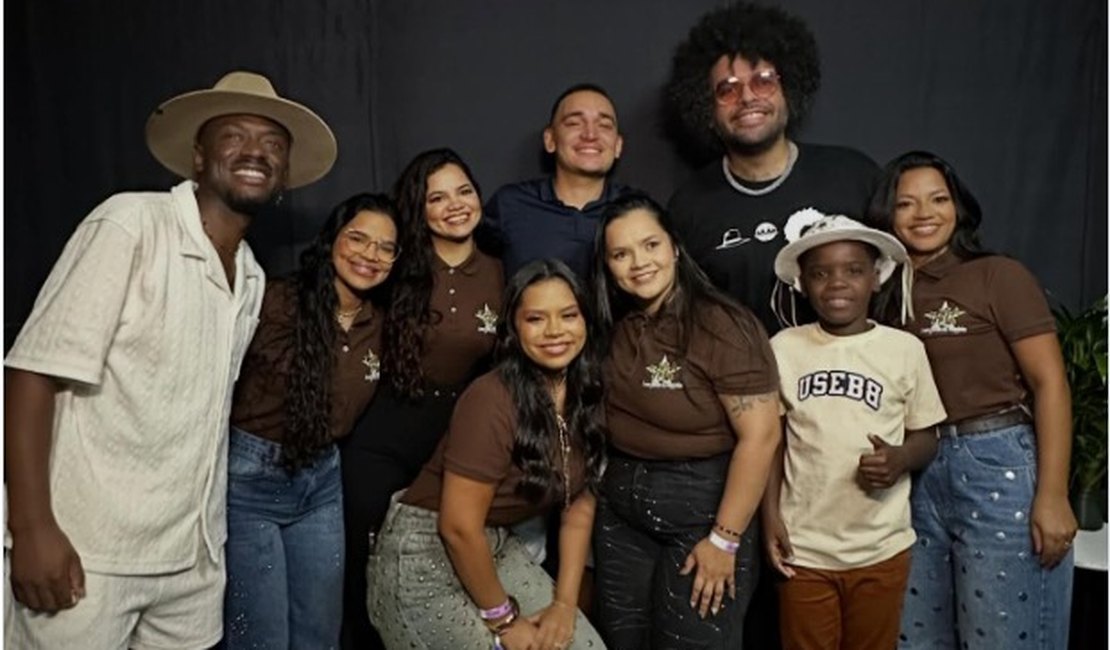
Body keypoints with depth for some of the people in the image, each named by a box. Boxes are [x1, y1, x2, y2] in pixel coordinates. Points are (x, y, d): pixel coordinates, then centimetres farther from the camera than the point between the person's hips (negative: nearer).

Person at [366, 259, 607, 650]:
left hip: (496, 548, 6)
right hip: (424, 555, -6)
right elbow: (458, 528, -22)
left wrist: (565, 603, -4)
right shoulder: (493, 400, -24)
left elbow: (580, 503, 2)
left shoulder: (586, 395, -3)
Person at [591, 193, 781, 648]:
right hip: (620, 513, 6)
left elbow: (760, 436, -20)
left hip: (702, 508, -6)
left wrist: (724, 539, -17)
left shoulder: (723, 326, -18)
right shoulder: (614, 328, 1)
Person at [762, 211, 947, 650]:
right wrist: (770, 515, -3)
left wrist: (901, 460, -18)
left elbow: (926, 436, 4)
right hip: (804, 546, 0)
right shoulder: (784, 347, -4)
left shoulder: (905, 349, -5)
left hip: (882, 548, 0)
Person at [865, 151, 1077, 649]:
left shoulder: (999, 276, -5)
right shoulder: (887, 294, 10)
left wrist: (1052, 496, -14)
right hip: (919, 479, 5)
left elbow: (1049, 383, -9)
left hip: (999, 468, -5)